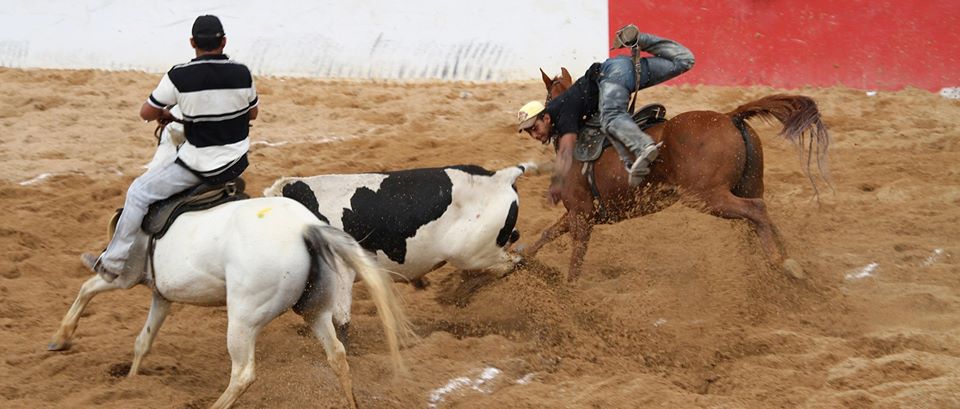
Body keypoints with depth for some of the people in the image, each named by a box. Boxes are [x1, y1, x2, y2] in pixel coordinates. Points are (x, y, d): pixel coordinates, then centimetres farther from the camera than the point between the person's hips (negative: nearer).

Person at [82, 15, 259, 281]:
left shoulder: (179, 76, -15)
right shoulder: (242, 74, -6)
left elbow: (146, 113, -2)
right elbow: (253, 113, 12)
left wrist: (164, 114, 19)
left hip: (198, 166, -4)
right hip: (237, 163, 4)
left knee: (139, 192, 10)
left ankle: (113, 263, 14)